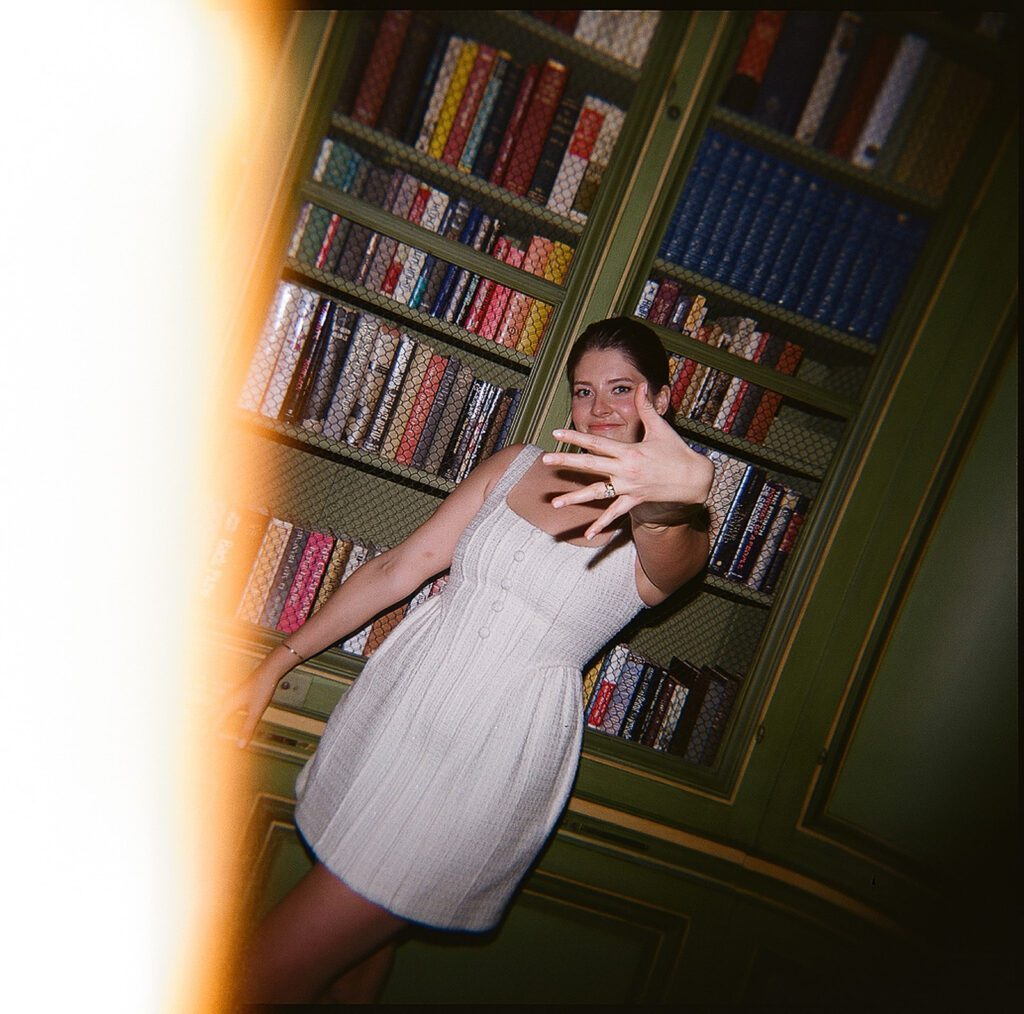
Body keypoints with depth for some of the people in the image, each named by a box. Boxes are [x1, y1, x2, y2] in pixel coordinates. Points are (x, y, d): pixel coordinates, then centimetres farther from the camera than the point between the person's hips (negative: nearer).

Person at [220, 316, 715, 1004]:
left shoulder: (677, 532, -6)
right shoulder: (516, 466, 6)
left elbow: (670, 558, -32)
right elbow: (401, 566, 6)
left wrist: (683, 490, -56)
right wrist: (277, 663, 6)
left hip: (491, 756, -4)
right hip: (397, 698, 5)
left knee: (271, 976, -2)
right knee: (355, 952, 18)